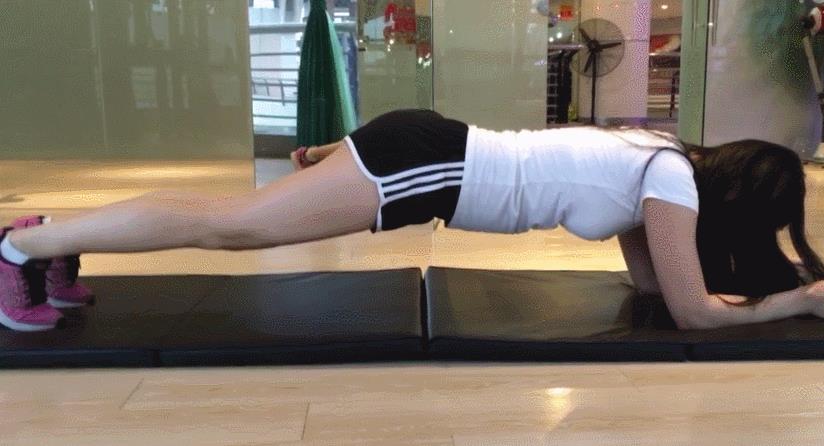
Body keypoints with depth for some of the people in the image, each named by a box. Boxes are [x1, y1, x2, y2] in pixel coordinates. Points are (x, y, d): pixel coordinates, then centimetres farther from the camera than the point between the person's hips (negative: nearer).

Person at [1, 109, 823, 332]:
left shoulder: (655, 156, 19)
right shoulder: (676, 177, -6)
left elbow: (646, 276, 26)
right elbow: (691, 311, -4)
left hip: (432, 155, 8)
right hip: (426, 160, -8)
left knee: (237, 224, 12)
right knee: (231, 223, -6)